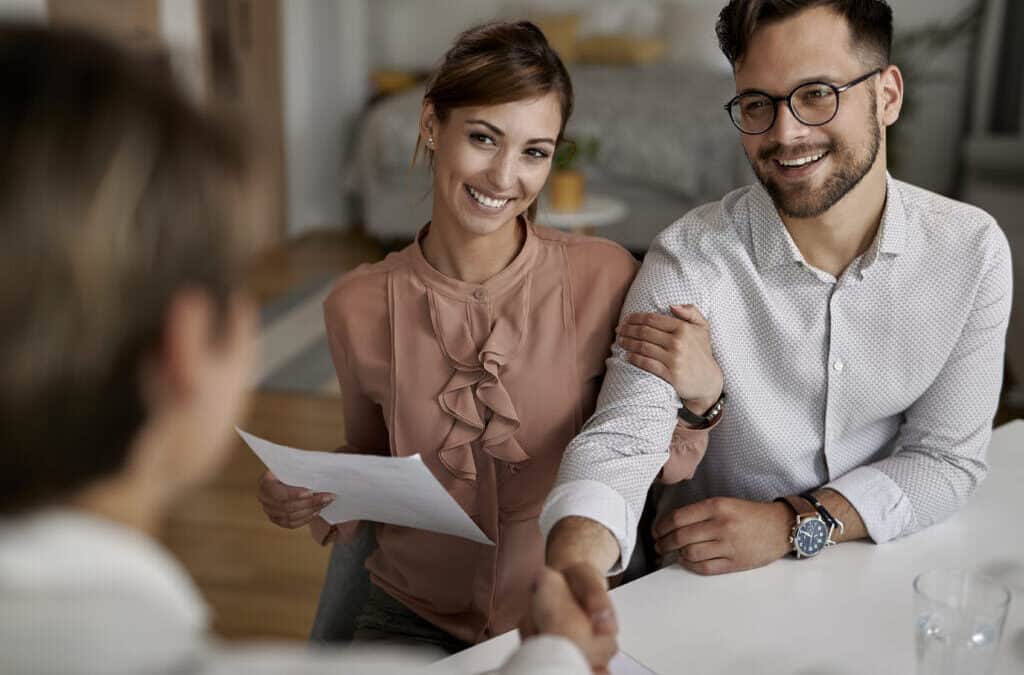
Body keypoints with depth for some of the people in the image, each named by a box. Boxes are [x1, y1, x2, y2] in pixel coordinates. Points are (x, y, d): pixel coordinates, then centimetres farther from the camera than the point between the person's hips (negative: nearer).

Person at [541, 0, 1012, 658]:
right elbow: (620, 441, -25)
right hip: (713, 582, -3)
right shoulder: (689, 261, -16)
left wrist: (793, 524, -21)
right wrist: (569, 582, -45)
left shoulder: (971, 250, -8)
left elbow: (947, 457, -5)